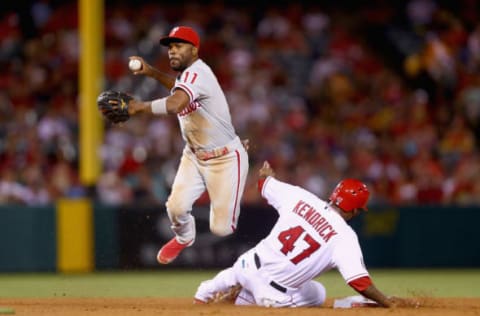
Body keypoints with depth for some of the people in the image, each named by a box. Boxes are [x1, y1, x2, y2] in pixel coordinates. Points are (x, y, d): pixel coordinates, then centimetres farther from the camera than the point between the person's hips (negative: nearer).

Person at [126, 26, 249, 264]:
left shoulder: (197, 73, -25)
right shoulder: (186, 74, 5)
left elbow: (174, 104, -44)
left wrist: (141, 106, -34)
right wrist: (152, 73, 17)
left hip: (225, 159, -7)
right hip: (194, 157, 7)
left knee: (221, 228, -8)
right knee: (177, 207, -15)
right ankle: (183, 238, 18)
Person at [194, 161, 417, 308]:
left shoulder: (302, 198, -3)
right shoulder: (345, 237, -16)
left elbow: (265, 184, 16)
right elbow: (359, 281, -23)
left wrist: (266, 175, 39)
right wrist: (387, 302, -14)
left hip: (250, 266, 5)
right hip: (274, 294, -5)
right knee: (318, 294, 24)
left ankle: (205, 292, 47)